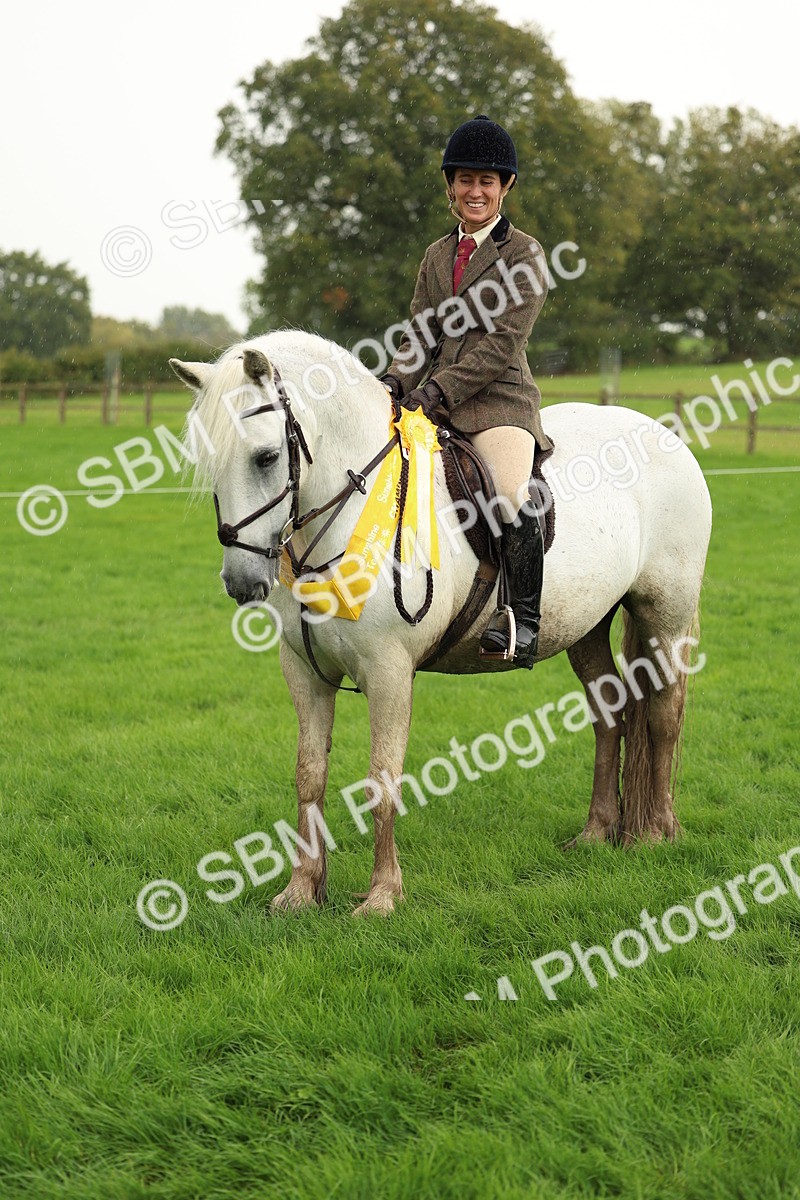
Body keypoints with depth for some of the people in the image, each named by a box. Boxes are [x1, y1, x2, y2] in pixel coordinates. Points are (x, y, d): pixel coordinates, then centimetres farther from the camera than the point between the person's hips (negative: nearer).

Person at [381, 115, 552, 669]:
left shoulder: (524, 254, 0)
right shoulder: (438, 255, 19)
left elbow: (502, 341, -9)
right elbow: (422, 334, 14)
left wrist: (439, 389, -18)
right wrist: (397, 381, -7)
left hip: (499, 400, -6)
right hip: (435, 402, 6)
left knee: (511, 495, -30)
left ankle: (523, 622, -23)